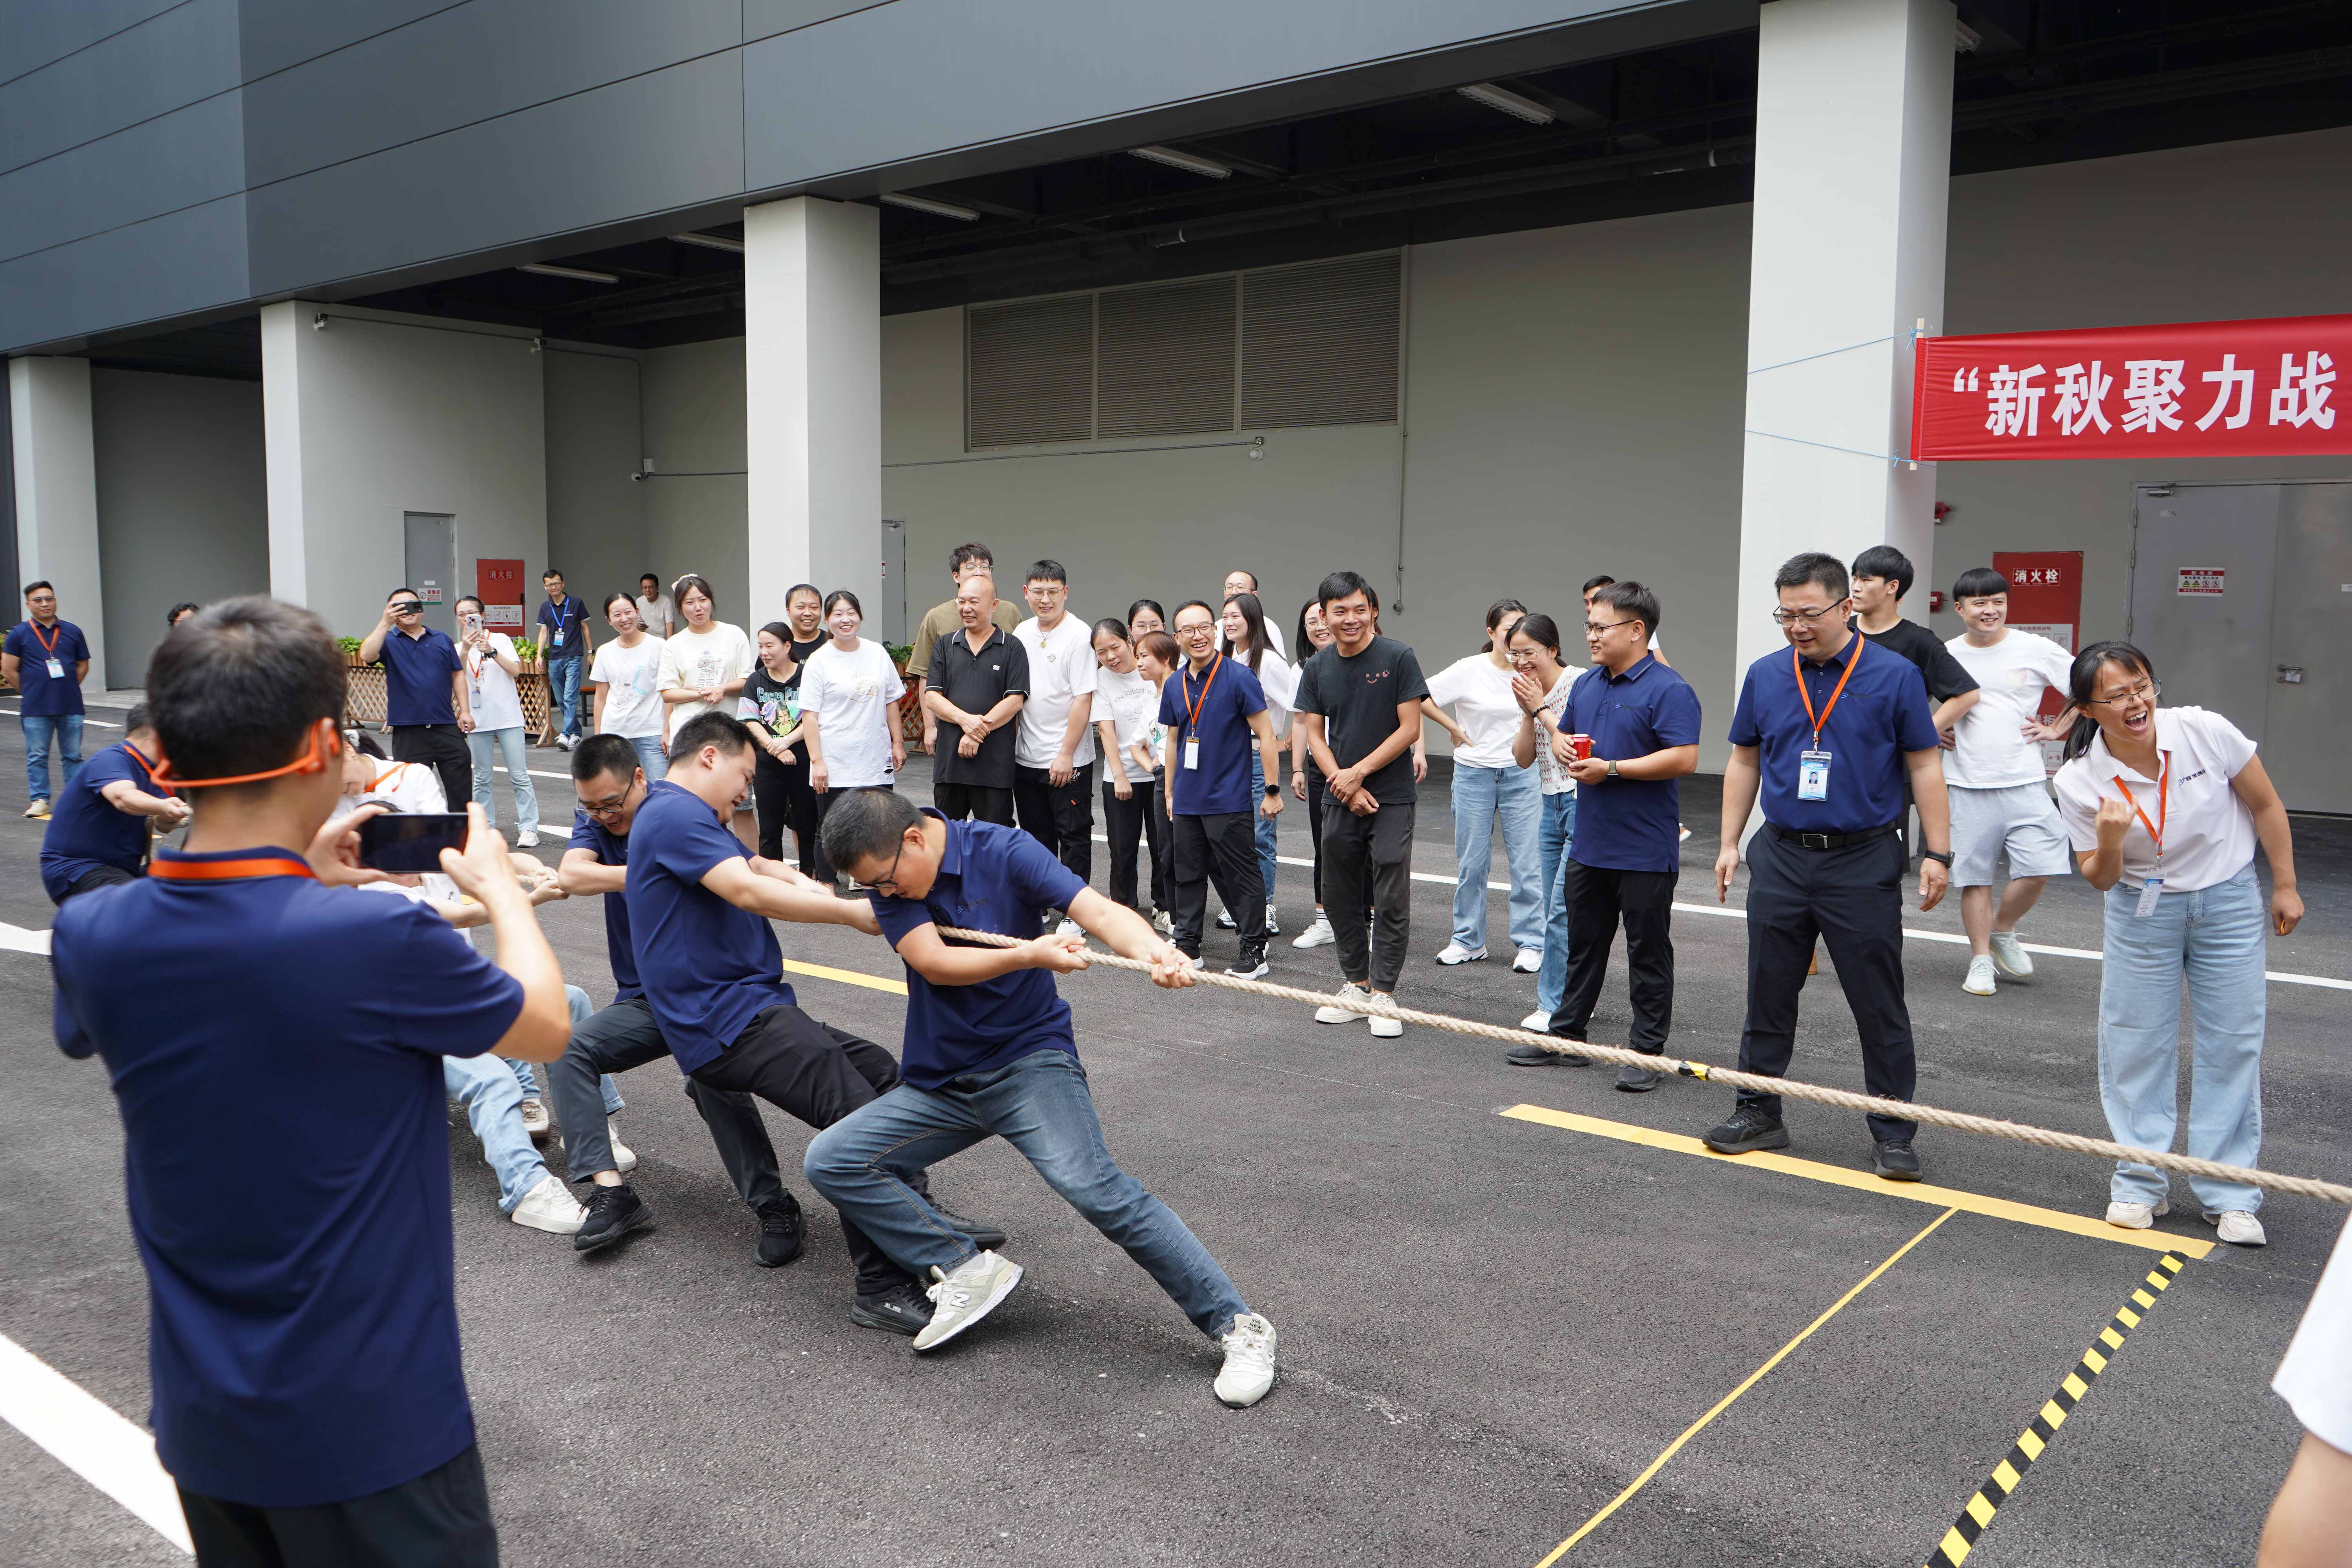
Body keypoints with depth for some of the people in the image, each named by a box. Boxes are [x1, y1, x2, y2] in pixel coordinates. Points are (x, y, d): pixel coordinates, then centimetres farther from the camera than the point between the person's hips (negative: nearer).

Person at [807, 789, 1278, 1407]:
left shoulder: (1003, 852, -13)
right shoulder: (886, 875, -3)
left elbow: (1098, 909, -25)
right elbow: (935, 963, -18)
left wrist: (1153, 950, -48)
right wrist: (1030, 955, -35)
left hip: (1030, 1060, -5)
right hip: (939, 1085, 5)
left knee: (1092, 1185, -26)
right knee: (829, 1160, -7)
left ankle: (1236, 1326, -17)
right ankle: (968, 1268, -2)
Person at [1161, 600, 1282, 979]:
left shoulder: (1239, 677, -10)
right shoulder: (1174, 685, 7)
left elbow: (1265, 734, -9)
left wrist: (1272, 790, -11)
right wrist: (1170, 792, 17)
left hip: (1229, 800, -6)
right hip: (1187, 802, 6)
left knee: (1240, 876, 1)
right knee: (1188, 874, 12)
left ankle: (1254, 951, 10)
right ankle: (1187, 946, 23)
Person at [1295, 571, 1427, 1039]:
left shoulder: (1398, 659, -7)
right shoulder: (1318, 668, 5)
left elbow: (1410, 729, -9)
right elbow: (1314, 735, 6)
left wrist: (1360, 772, -11)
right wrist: (1343, 784, -8)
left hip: (1391, 798, -4)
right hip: (1340, 801, 5)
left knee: (1390, 901, -3)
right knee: (1340, 897, 11)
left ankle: (1383, 993, 6)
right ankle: (1356, 987, 24)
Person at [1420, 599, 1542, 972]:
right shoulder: (1470, 670, -6)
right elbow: (1420, 698, -7)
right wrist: (1455, 730, -5)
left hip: (1522, 775, 1)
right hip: (1474, 774, -1)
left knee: (1528, 863, -1)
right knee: (1471, 863, 8)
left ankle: (1530, 943, 10)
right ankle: (1468, 941, 21)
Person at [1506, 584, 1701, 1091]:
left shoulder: (1668, 690, -14)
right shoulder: (1587, 684, 11)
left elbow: (1684, 758, -22)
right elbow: (1562, 733, 24)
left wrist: (1610, 769, -20)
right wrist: (1562, 747, -1)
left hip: (1645, 854, -8)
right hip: (1588, 846, 8)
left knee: (1648, 954, 4)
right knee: (1582, 945, 17)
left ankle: (1647, 1051, 13)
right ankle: (1567, 1034, 29)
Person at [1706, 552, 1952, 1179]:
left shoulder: (1895, 675, -4)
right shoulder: (1765, 676, 5)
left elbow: (1924, 768, -2)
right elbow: (1744, 762, 12)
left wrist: (1938, 854, -6)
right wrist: (1729, 844, 9)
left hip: (1864, 863, -3)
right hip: (1781, 857, 3)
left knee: (1880, 1007, 3)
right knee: (1768, 997, 10)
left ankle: (1893, 1133, 14)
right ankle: (1758, 1114, 22)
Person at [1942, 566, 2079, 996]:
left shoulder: (2035, 649, 0)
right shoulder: (1944, 655, 4)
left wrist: (2057, 729, 4)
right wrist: (1929, 731, 6)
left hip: (2024, 782, 0)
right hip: (1966, 785, 1)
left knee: (2039, 868, -9)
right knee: (1974, 875, 3)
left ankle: (2003, 930, 17)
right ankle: (1981, 959, 14)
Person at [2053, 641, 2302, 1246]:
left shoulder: (2206, 731, -19)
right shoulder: (2079, 782, -17)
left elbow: (2266, 805, -3)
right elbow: (2100, 880, -8)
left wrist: (2285, 887, 1)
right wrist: (2109, 843, -29)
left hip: (2229, 901, 0)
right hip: (2142, 910, 0)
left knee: (2233, 1046, 3)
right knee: (2136, 1045, 3)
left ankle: (2229, 1195, 14)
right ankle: (2140, 1185, 18)